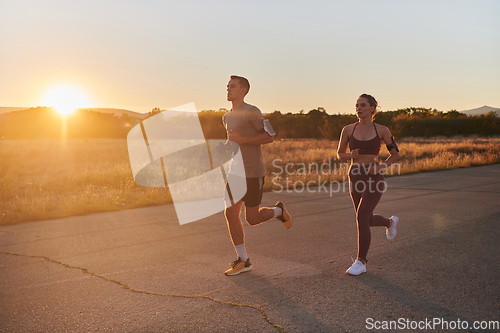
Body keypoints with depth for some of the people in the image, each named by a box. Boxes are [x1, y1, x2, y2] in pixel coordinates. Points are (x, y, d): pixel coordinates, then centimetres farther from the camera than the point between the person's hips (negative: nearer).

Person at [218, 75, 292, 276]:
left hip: (252, 173, -7)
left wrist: (243, 140, -21)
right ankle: (242, 261, 10)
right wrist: (223, 147, 7)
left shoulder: (251, 112, -10)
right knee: (230, 214, 0)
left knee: (252, 219, -3)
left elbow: (269, 137, -11)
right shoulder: (227, 118, 15)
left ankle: (279, 210, 28)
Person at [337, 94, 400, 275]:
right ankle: (390, 222, 51)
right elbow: (340, 154, 10)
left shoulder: (381, 130, -3)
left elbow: (395, 154, 6)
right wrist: (351, 155, -13)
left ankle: (361, 262, -3)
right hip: (355, 178, 4)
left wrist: (381, 166, -11)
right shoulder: (348, 129, 1)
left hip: (374, 179, -4)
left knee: (361, 218, -17)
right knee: (367, 220, 17)